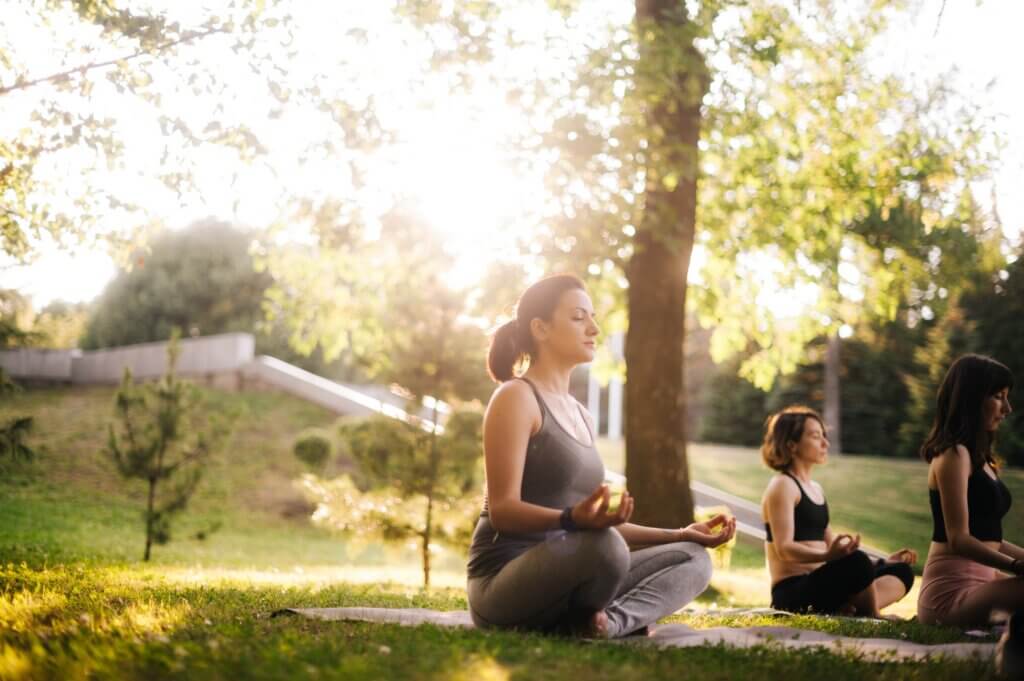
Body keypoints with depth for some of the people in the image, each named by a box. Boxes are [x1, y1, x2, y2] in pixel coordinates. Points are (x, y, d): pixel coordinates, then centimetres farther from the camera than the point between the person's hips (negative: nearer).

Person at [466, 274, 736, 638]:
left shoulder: (579, 414, 20)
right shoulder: (516, 397, -7)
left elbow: (600, 525, 20)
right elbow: (502, 509, -16)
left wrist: (680, 534, 14)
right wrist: (572, 519, -34)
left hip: (560, 574, 9)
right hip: (504, 584, -9)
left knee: (692, 558, 1)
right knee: (604, 547, -37)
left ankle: (606, 621, -20)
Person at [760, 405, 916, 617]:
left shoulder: (816, 489, 21)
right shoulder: (782, 486, -7)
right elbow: (784, 548, -18)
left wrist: (883, 561, 16)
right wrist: (828, 556, -36)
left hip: (820, 585, 10)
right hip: (792, 592, -10)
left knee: (901, 571, 1)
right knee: (857, 563, -35)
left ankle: (844, 609, -24)